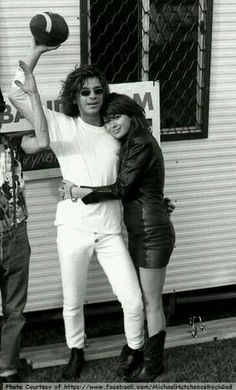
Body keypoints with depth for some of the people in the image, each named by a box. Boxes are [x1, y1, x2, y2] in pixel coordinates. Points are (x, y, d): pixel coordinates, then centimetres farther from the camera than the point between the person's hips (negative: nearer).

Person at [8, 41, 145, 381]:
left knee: (133, 300, 1)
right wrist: (37, 51, -12)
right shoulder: (62, 125, 0)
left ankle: (135, 350, 28)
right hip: (73, 229, -1)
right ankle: (76, 353, 37)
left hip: (110, 231, 2)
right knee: (73, 302, 11)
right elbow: (16, 95, -9)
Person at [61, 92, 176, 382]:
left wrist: (78, 192, -14)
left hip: (152, 233, -10)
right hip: (139, 232, 10)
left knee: (151, 303, 2)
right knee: (142, 300, 16)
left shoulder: (142, 144, -16)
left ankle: (153, 365, 15)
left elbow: (121, 188, -19)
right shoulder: (130, 145, 14)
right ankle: (148, 357, 28)